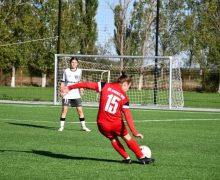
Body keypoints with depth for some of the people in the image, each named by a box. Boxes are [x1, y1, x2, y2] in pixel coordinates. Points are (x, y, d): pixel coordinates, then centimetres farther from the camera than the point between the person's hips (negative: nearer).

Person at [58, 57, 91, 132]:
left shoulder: (79, 71, 6)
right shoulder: (66, 71, 1)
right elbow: (63, 82, 5)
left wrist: (81, 89, 6)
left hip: (76, 94, 2)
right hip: (67, 94, -2)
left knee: (80, 110, -2)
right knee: (64, 109, -8)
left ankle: (83, 126, 9)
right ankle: (61, 126, -1)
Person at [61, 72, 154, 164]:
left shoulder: (106, 86, -2)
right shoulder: (124, 97, -4)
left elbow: (87, 84, -5)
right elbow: (128, 116, -10)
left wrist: (69, 87, 2)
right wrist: (134, 132, -10)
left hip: (102, 124, 1)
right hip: (117, 124, -1)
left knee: (113, 139, 26)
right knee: (127, 138, 21)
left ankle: (127, 158, 26)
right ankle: (142, 158, 25)